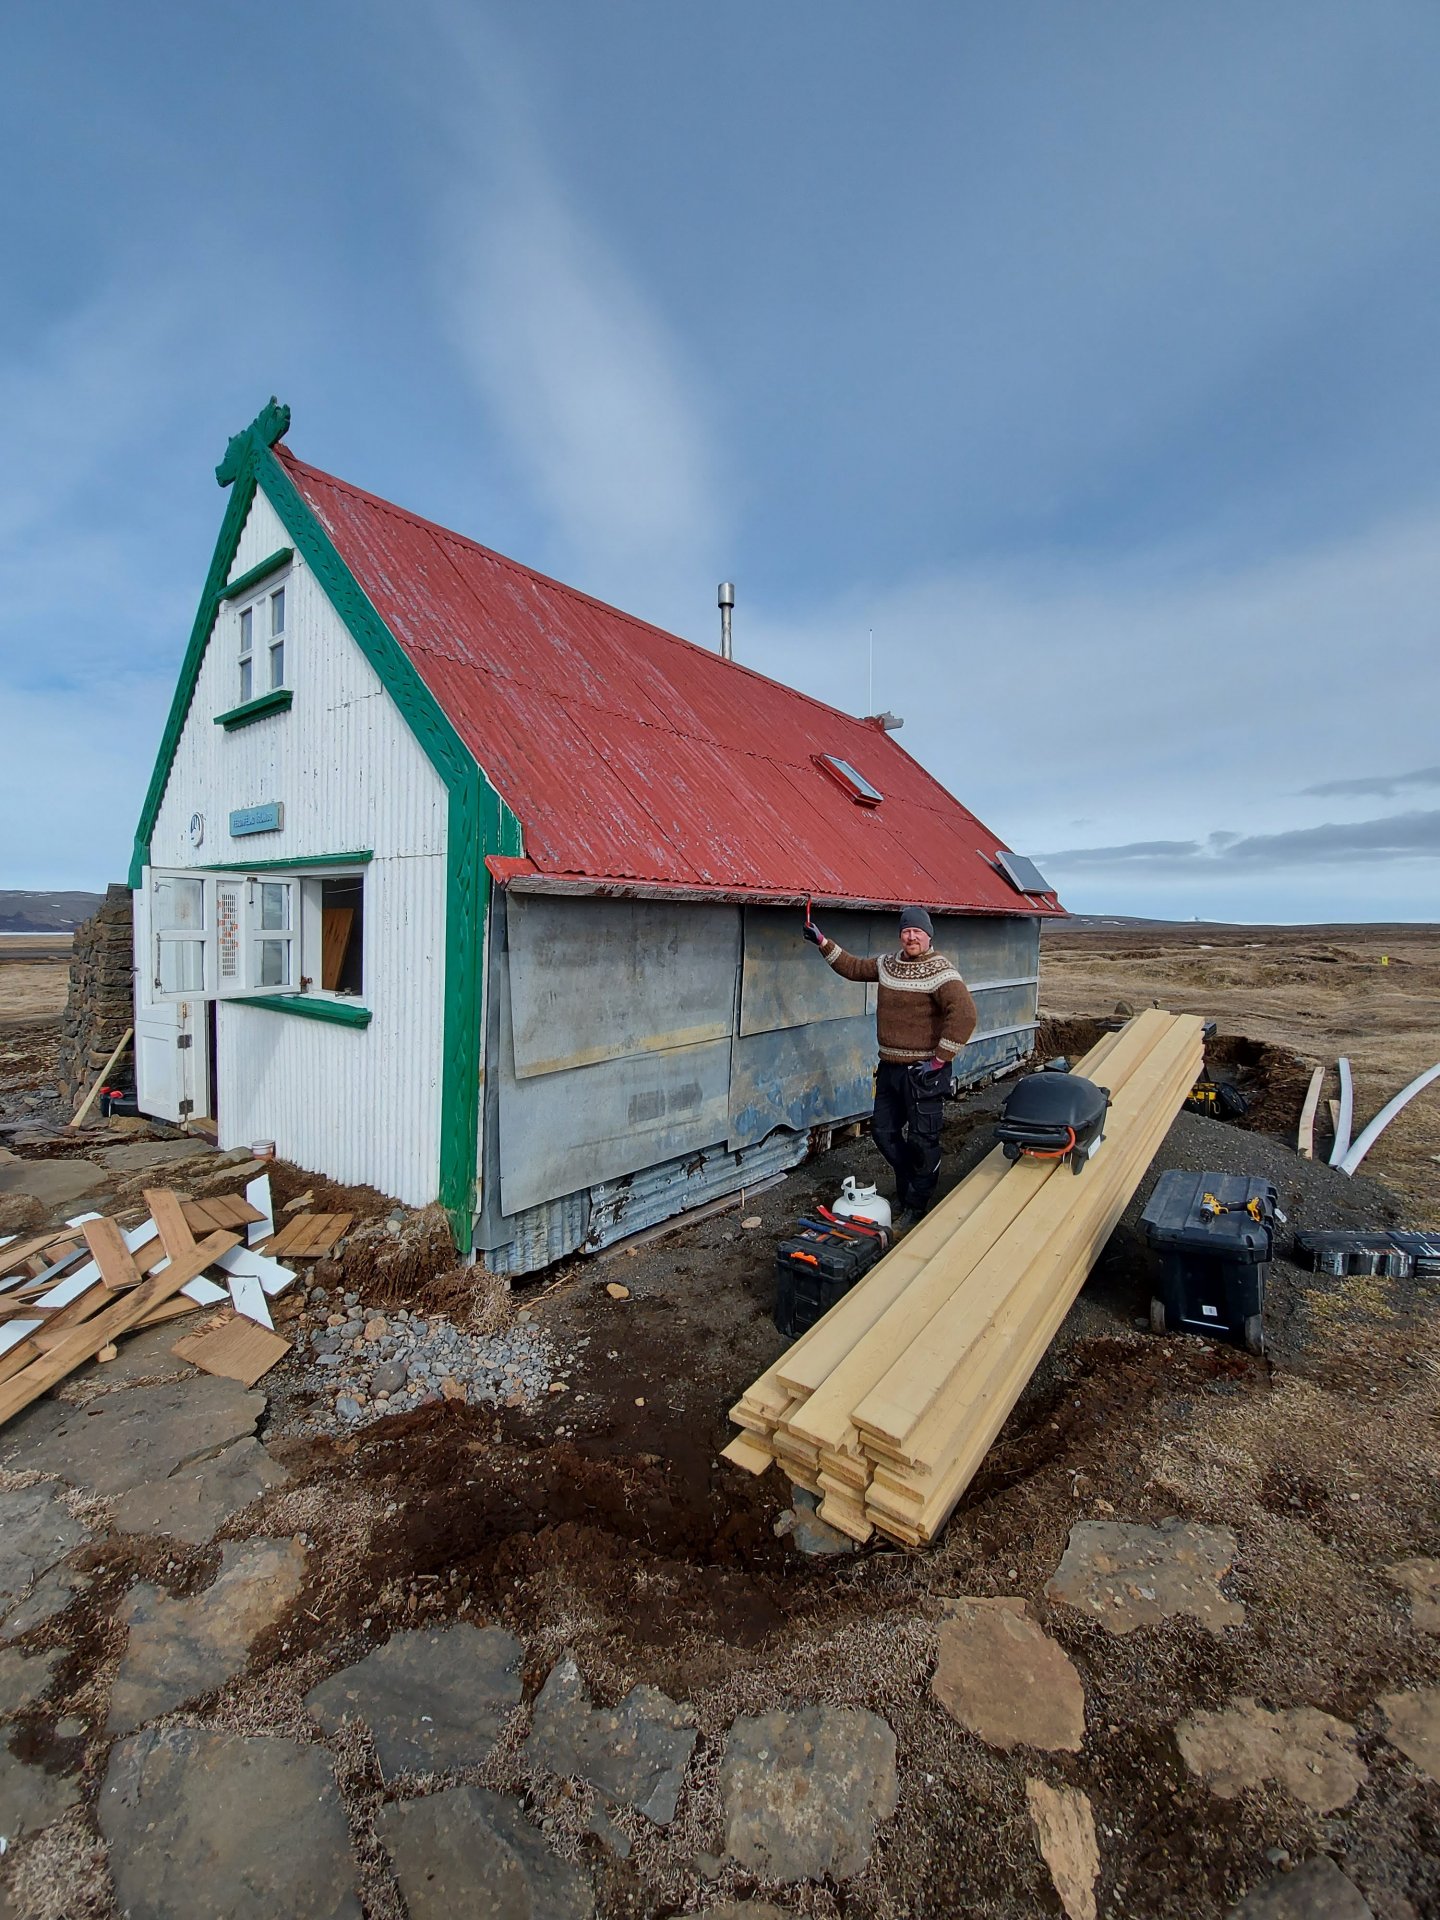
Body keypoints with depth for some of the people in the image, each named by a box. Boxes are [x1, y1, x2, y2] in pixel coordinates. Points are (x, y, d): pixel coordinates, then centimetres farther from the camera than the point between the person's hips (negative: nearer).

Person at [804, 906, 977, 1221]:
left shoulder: (940, 970, -16)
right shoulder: (888, 963, 8)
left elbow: (964, 1014, -26)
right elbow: (853, 967, 23)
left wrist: (940, 1060, -23)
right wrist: (823, 943, 16)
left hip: (923, 1072, -8)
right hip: (890, 1067, 8)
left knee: (922, 1141, 4)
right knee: (884, 1132, 16)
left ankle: (916, 1206, 21)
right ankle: (907, 1187, 37)